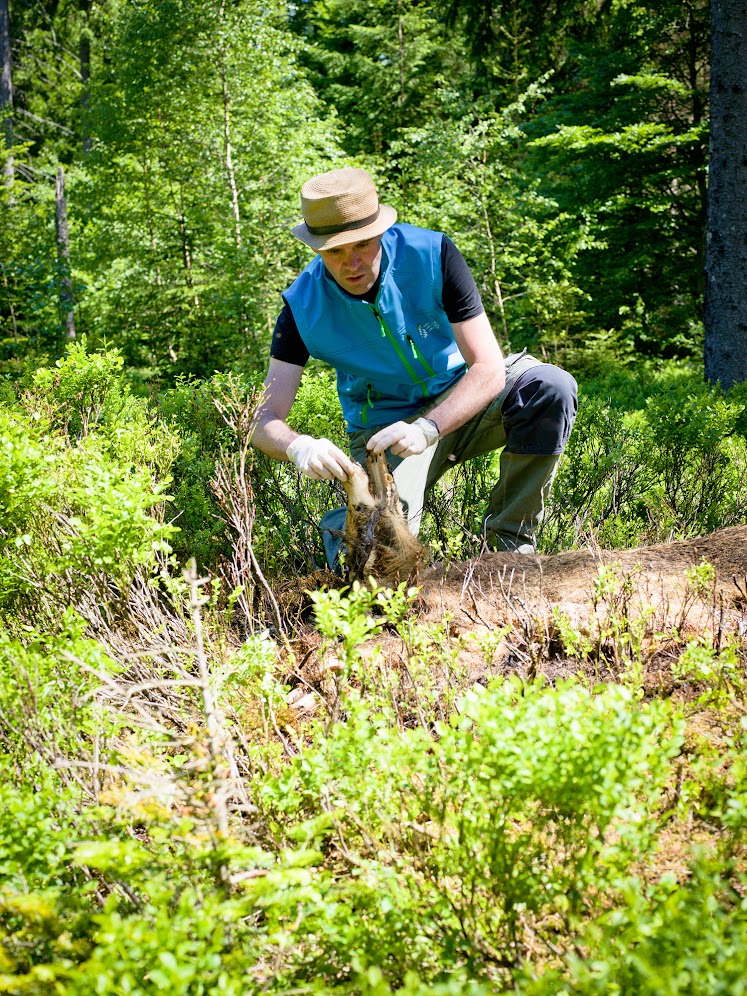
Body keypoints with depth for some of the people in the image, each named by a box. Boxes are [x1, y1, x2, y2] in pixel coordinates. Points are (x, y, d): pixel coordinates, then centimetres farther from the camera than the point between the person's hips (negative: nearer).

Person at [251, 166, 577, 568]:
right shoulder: (304, 306, -18)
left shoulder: (432, 254, -21)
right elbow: (265, 419, -21)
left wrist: (427, 428, -41)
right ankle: (342, 529, 11)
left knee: (551, 387, -29)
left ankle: (509, 538, -14)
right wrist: (298, 446, -46)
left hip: (461, 398, 1)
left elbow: (489, 369, -24)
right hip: (384, 424, -1)